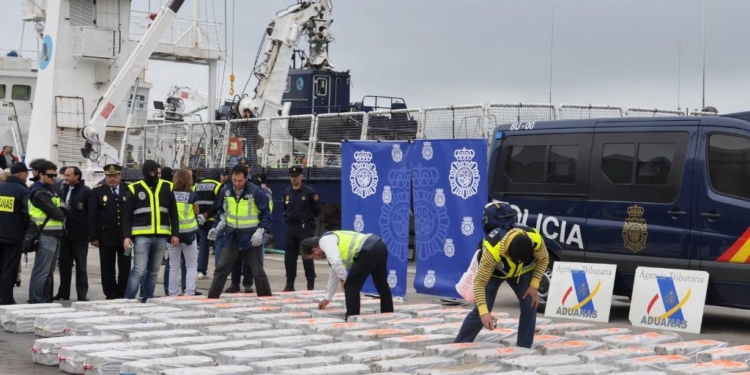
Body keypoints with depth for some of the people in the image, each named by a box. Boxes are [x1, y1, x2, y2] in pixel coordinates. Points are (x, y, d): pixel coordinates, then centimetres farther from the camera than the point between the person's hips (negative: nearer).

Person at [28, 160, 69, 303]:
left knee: (49, 271, 14)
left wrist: (62, 210, -8)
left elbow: (64, 209, 11)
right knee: (41, 271, -8)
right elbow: (56, 214, -18)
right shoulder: (39, 193, -13)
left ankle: (46, 300, 21)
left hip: (55, 234, 10)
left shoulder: (51, 191, 18)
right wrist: (61, 213, 2)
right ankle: (36, 302, -5)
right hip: (46, 236, -10)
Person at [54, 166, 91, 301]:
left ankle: (82, 295, 8)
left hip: (80, 236, -6)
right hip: (65, 234, 6)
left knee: (80, 267, 3)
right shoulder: (63, 190, 11)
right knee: (64, 265, 10)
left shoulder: (86, 191, -8)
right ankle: (63, 293, 19)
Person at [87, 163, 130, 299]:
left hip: (125, 236, 1)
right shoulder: (97, 192, 3)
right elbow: (92, 216, 0)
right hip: (106, 237, -1)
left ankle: (123, 295, 14)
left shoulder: (128, 190, 5)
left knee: (125, 268, 5)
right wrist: (93, 237, -6)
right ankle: (111, 295, 9)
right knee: (108, 269, 3)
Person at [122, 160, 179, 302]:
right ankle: (128, 300, -5)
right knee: (138, 270, -10)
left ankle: (147, 300, 15)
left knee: (153, 271, 8)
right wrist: (126, 236, -7)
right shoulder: (134, 189, 0)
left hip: (161, 236, 3)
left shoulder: (167, 187, 8)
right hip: (142, 236, -3)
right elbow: (127, 215, 1)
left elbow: (173, 213, 12)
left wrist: (175, 233, 5)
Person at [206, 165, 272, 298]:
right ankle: (212, 299, 4)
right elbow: (222, 212, 15)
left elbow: (266, 214, -8)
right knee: (221, 268, 0)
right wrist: (217, 228, 4)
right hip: (230, 235, 3)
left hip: (250, 236, -3)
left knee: (257, 271, 3)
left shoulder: (256, 192, -14)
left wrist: (260, 231, -20)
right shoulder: (225, 191, 0)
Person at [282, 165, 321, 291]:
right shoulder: (287, 192, 9)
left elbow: (317, 210, -1)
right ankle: (290, 284, 14)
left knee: (307, 256, -4)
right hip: (290, 227, 5)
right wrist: (288, 217, 12)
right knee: (289, 257, 6)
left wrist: (308, 219, 4)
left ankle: (311, 284, 2)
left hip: (305, 228, -5)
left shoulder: (309, 192, -7)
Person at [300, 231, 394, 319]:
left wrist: (343, 280, -1)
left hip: (369, 251, -10)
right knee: (382, 285, 21)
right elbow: (333, 274, 39)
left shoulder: (325, 241, 1)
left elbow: (336, 262, -18)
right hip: (379, 246, 10)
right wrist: (327, 299, 46)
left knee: (351, 286, 0)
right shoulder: (330, 242, 29)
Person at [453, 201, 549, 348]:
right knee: (480, 311, -9)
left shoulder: (535, 239, -36)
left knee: (529, 306, -12)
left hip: (522, 271, 3)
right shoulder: (492, 249, -46)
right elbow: (479, 283, -38)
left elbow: (543, 260, -11)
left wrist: (534, 285, -18)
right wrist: (484, 312, -47)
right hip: (494, 271, -3)